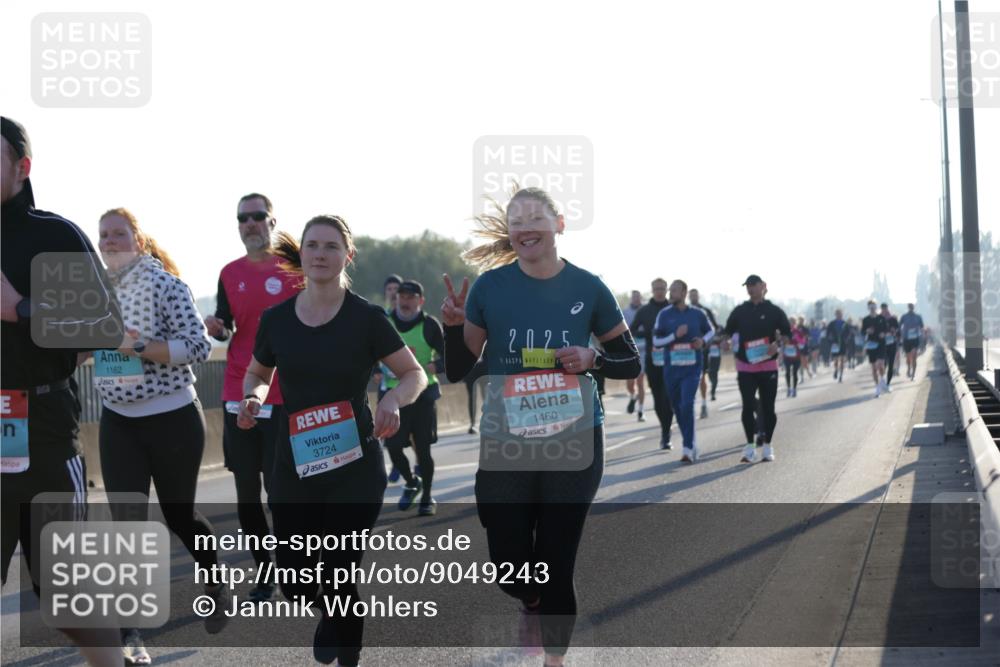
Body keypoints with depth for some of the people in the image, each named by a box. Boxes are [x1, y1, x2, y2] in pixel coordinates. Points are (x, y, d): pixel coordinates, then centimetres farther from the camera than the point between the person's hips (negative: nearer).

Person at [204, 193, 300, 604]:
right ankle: (264, 573, 19)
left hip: (285, 397, -4)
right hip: (238, 399, 4)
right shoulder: (231, 273, 9)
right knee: (246, 494, 7)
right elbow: (226, 330, 11)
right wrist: (218, 328, -11)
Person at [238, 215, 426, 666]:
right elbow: (257, 374, 16)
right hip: (293, 467, 3)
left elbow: (415, 374, -2)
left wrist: (393, 399, -23)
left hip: (354, 466, -3)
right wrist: (253, 399, -7)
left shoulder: (366, 318, -8)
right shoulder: (276, 318, 0)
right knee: (294, 581, 8)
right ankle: (332, 614, 45)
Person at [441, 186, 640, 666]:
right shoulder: (489, 287, -3)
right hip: (504, 446, 1)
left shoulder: (587, 289, -4)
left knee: (556, 565, 4)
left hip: (573, 445, -1)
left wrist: (592, 358, -15)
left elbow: (631, 364, 5)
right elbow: (457, 372, 3)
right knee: (509, 564, 8)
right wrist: (453, 325, -15)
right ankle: (532, 603, 46)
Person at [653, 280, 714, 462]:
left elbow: (711, 331, 18)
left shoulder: (698, 314, 3)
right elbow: (656, 341, 1)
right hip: (671, 368, 2)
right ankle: (691, 443, 28)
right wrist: (675, 335, -14)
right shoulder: (664, 315, 2)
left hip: (692, 367, -2)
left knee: (687, 405, -16)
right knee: (677, 407, 9)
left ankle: (688, 449, -14)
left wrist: (703, 341, -3)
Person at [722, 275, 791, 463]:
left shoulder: (774, 311, 2)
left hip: (768, 365, -1)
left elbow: (787, 333, 3)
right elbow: (728, 332, 13)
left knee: (768, 407, 3)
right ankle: (750, 447, 1)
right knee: (747, 407, -4)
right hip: (745, 366, 1)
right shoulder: (740, 311, 8)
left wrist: (778, 344, -16)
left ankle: (767, 446, 13)